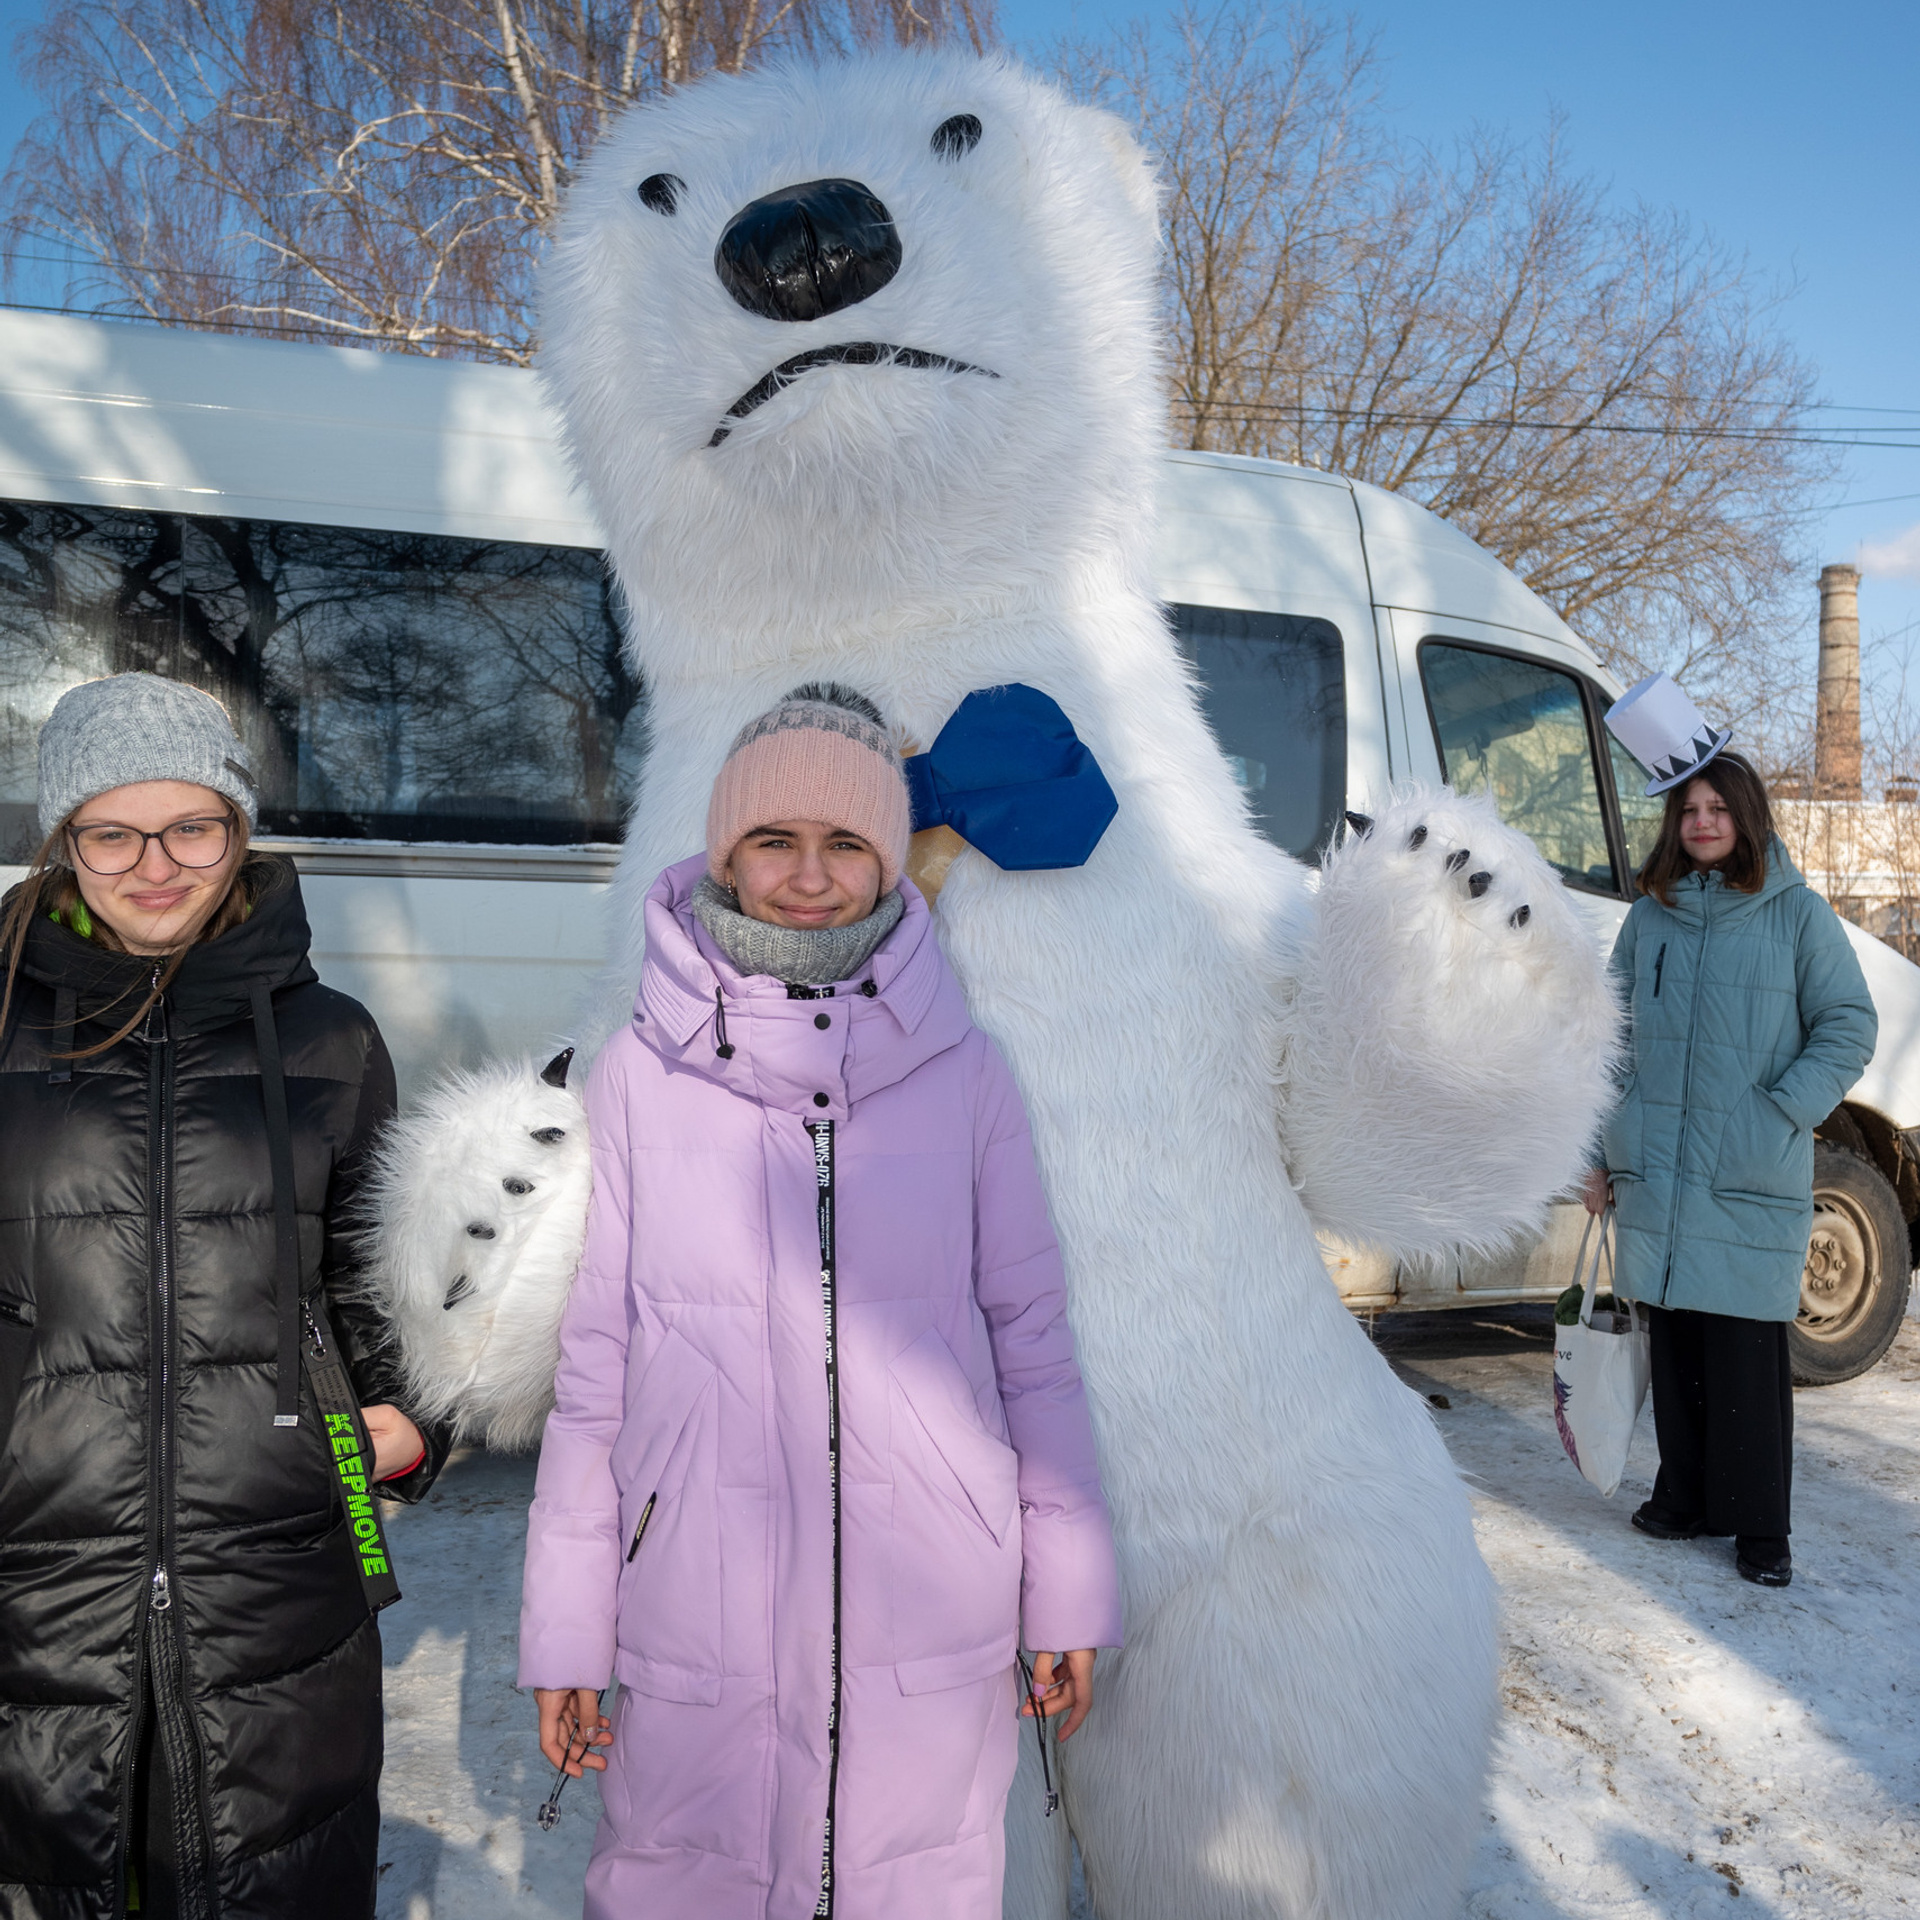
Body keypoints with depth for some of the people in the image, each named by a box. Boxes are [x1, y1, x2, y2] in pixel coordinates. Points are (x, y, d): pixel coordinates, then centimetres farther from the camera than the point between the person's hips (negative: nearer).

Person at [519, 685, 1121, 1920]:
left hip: (931, 1625, 0)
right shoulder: (641, 1077, -2)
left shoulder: (961, 1071, -3)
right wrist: (564, 1632, 5)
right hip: (697, 1623, 0)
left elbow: (1032, 1339, 3)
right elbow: (591, 1366, 2)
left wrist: (1068, 1594, 6)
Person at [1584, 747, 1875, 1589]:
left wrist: (1782, 1115, -12)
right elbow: (1617, 1038, 14)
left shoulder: (1797, 913, 0)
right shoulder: (1648, 918, 10)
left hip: (1751, 1180, -3)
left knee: (1747, 1351, -1)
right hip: (1655, 1175, 4)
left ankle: (1759, 1525, 12)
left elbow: (1848, 1027, 1)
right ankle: (1686, 1497, 25)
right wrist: (1601, 1153, 11)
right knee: (1674, 1344, 10)